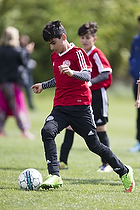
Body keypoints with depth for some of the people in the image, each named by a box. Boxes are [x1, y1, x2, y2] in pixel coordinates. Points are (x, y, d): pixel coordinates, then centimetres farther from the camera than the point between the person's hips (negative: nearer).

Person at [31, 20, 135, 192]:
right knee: (47, 131, -23)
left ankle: (124, 172, 22)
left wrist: (72, 73, -37)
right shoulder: (54, 57, 17)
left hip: (80, 105, -6)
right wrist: (43, 85, 29)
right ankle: (54, 176, -27)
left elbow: (87, 76, -20)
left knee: (94, 144, 1)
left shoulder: (77, 53, -6)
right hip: (60, 107, 6)